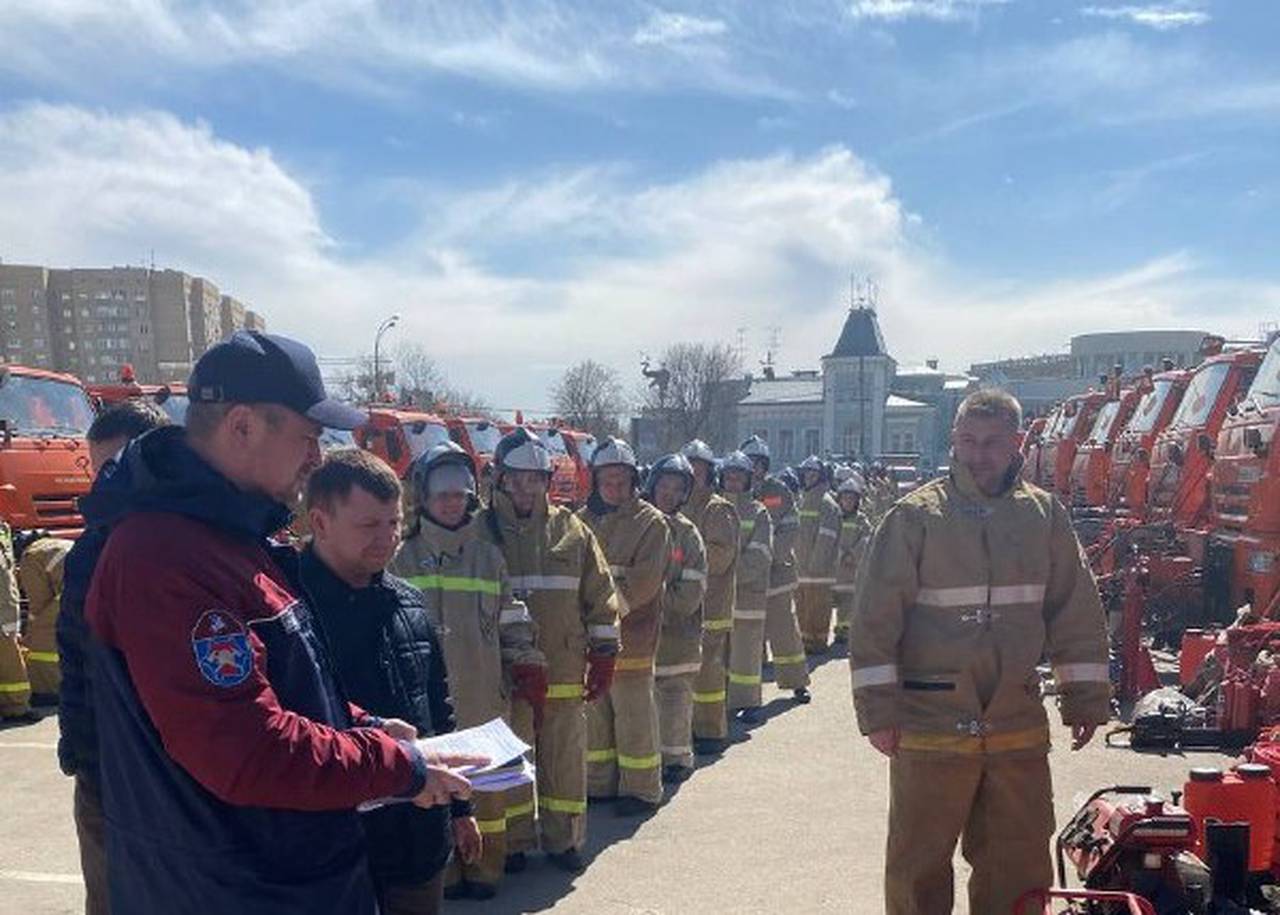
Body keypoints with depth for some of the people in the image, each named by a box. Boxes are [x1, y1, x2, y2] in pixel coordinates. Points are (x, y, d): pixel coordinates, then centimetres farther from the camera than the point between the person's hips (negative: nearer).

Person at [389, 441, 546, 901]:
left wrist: (530, 678, 5)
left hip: (483, 694, 1)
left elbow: (514, 623, 9)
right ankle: (443, 870, 18)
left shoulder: (489, 557, 8)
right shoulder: (404, 559, 3)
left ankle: (485, 868, 20)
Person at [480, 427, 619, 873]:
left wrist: (603, 658, 5)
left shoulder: (571, 530, 4)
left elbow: (600, 596, 7)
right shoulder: (484, 530, -2)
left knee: (565, 758, 11)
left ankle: (564, 839, 26)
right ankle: (513, 843, 24)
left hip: (564, 669, 2)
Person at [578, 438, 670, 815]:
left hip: (631, 636, -5)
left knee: (634, 715, 1)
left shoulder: (650, 522, -4)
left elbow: (644, 581, -13)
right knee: (593, 710, 12)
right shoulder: (583, 520, 10)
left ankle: (640, 788, 13)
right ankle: (599, 782, 26)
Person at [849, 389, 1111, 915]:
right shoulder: (914, 516, -6)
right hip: (930, 725, -3)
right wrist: (878, 710, -10)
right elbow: (875, 618, -7)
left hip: (1019, 725, 3)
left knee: (1021, 865, 15)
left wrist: (1085, 699, 9)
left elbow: (1077, 612, 11)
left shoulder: (1045, 515, 5)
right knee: (919, 863, 8)